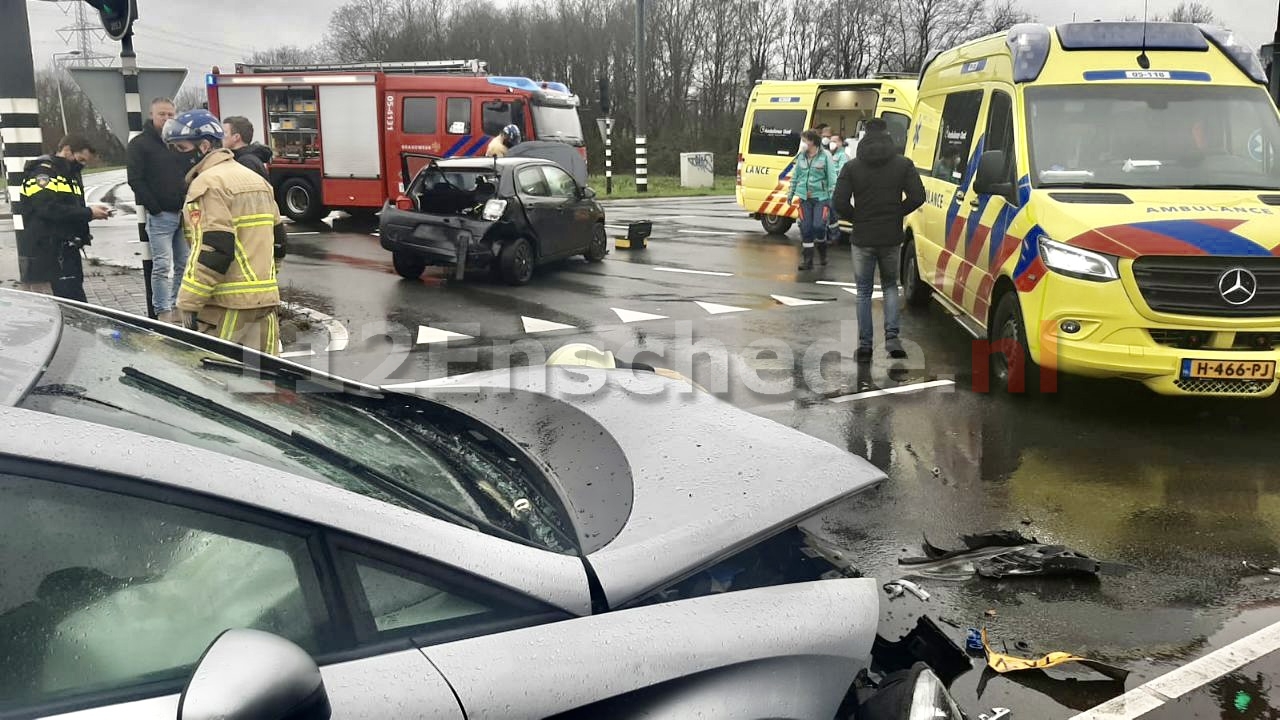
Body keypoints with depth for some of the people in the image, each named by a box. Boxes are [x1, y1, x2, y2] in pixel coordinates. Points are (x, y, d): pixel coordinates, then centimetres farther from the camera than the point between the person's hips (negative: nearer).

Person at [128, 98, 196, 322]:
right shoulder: (140, 144, -1)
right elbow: (135, 180, -7)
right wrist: (154, 208, -13)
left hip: (183, 213, 6)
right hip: (159, 215, -6)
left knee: (184, 264, 7)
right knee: (162, 266, -9)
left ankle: (178, 307, 16)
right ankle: (163, 312, -7)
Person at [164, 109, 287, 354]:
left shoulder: (209, 183, -11)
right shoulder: (257, 180, 17)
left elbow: (212, 250, -20)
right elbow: (277, 240, 19)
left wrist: (188, 304, -16)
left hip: (227, 306, -9)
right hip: (266, 300, 9)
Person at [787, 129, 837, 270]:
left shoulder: (825, 156, -5)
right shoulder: (801, 157, 7)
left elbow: (832, 178, -5)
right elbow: (795, 176, 16)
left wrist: (832, 197, -10)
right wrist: (790, 194, 15)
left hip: (820, 197, -4)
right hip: (804, 197, 4)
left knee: (818, 226, -10)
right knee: (806, 228, 1)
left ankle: (822, 252, 19)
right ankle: (807, 260, 8)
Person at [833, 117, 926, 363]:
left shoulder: (852, 166, -4)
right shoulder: (903, 164, -1)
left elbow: (840, 203, -11)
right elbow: (917, 197, -7)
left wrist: (857, 218, 6)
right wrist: (898, 213, 7)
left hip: (862, 238, -1)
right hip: (891, 238, 1)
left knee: (864, 291, 11)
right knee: (890, 286, 19)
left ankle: (865, 344, 8)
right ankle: (892, 336, 3)